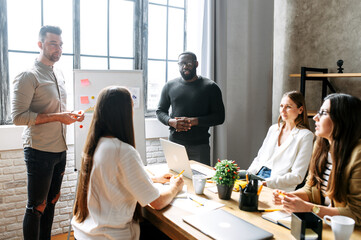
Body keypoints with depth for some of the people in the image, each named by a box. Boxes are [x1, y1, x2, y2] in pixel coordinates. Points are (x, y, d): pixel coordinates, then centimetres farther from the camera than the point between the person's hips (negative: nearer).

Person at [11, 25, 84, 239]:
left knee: (51, 201, 18)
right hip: (40, 151, -8)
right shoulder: (29, 76, -12)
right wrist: (56, 117, -22)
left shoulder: (59, 74, 12)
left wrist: (72, 115, 2)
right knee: (36, 207, 5)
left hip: (60, 149, 8)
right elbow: (18, 116, -18)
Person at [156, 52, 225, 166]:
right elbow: (160, 111, 14)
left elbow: (219, 117, -2)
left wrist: (194, 121, -14)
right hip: (175, 144, 2)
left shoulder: (210, 87, 2)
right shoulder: (170, 86, 10)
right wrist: (171, 121, -7)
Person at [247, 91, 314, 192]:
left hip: (278, 189, -7)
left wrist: (267, 183, -19)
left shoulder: (305, 135, -4)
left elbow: (297, 176, -10)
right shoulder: (273, 128, 16)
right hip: (257, 177, 7)